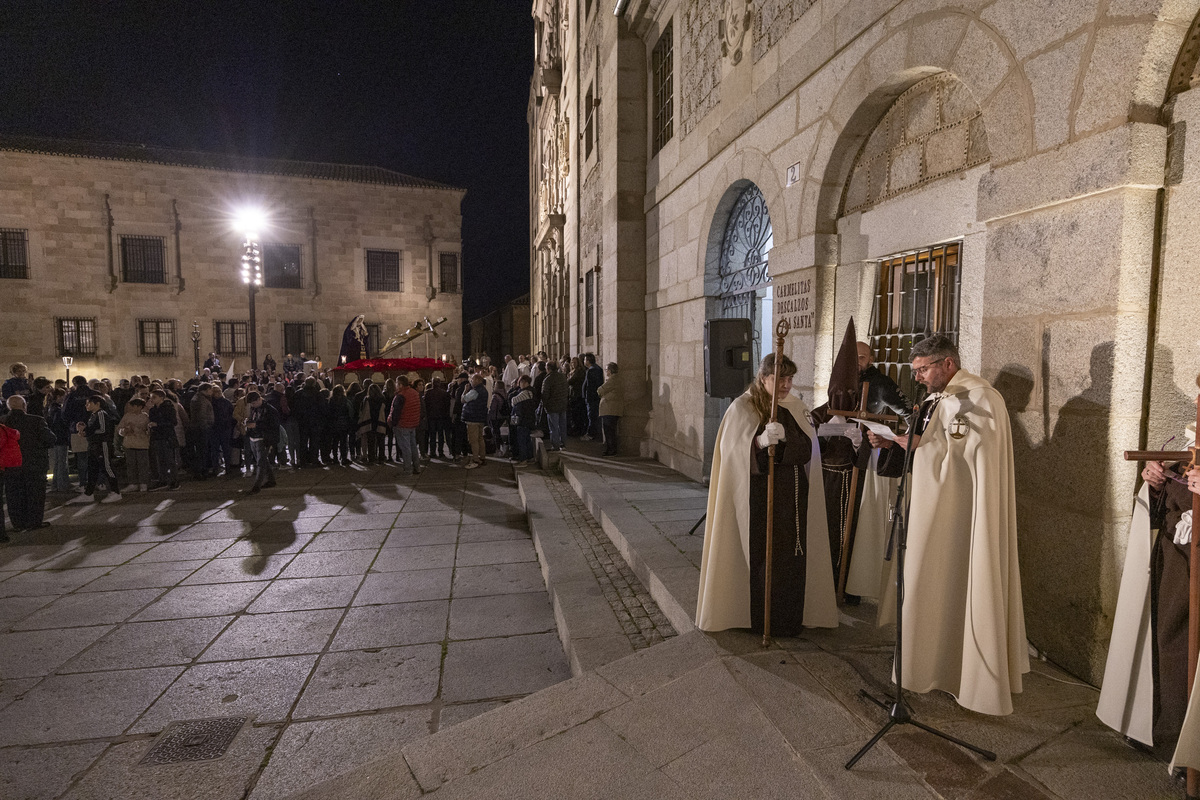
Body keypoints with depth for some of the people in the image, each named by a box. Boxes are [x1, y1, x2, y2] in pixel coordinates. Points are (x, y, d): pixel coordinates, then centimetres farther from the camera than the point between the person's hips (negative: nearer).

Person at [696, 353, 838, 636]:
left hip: (792, 498, 4)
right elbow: (733, 451, -14)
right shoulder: (741, 408, -4)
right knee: (760, 556, -1)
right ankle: (759, 619, 15)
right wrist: (761, 441, -31)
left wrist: (784, 438, -23)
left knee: (791, 556, 6)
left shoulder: (796, 408, 9)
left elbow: (807, 449, -3)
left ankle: (788, 618, 22)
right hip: (757, 498, -4)